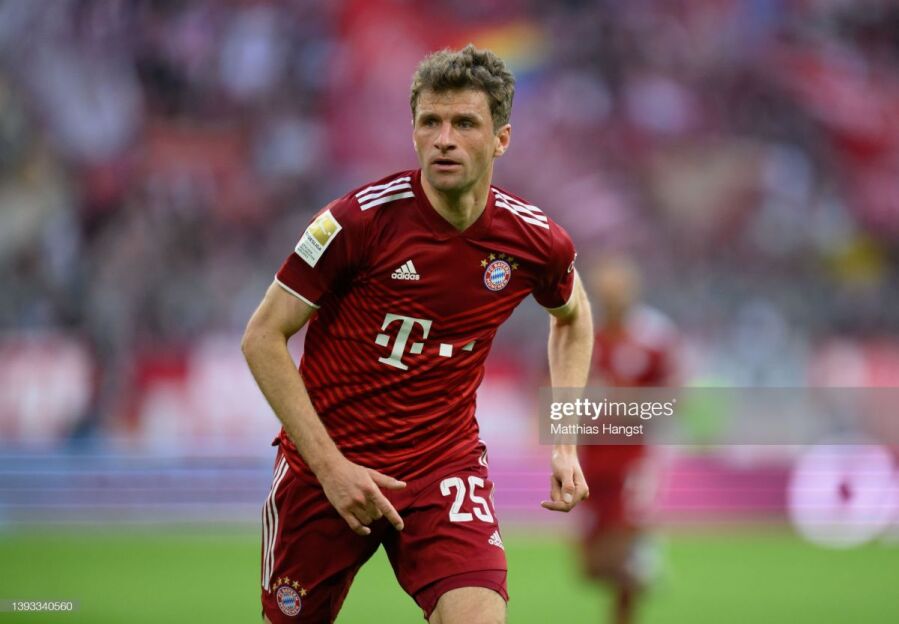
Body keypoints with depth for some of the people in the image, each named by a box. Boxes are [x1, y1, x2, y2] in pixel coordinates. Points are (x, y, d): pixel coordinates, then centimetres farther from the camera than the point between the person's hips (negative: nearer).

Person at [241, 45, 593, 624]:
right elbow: (263, 338, -11)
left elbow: (572, 317, 18)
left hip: (446, 462, 1)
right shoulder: (361, 220, -17)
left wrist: (567, 444, 7)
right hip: (325, 464, -1)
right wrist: (330, 465, -17)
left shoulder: (536, 241, -6)